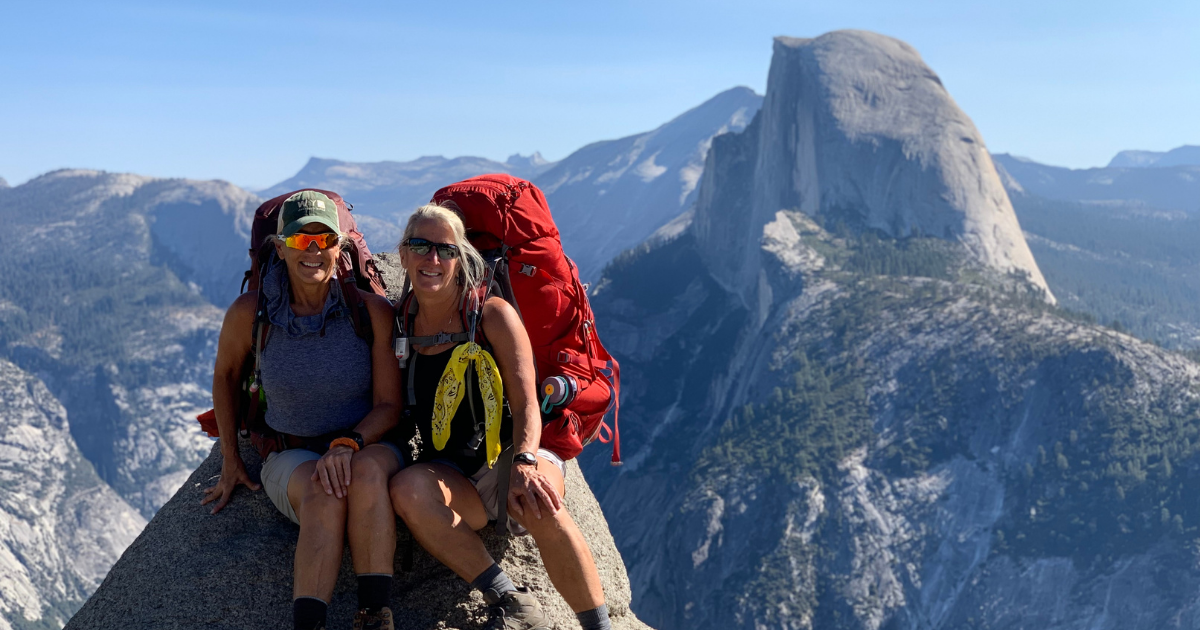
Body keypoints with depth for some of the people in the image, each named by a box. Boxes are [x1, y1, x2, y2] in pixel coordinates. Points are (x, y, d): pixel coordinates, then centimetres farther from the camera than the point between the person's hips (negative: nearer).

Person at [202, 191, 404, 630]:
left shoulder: (372, 311, -11)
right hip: (292, 459, 0)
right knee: (324, 491, -36)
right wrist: (230, 460, 14)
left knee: (367, 469, -37)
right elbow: (226, 373, 13)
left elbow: (389, 406, -7)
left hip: (370, 448, 0)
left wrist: (349, 444, -26)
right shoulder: (250, 312, -8)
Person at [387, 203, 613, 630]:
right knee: (406, 487, -32)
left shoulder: (493, 315, -4)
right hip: (452, 478, 3)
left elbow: (526, 404, -11)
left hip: (509, 455, -2)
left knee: (539, 506, -36)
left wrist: (524, 463, -29)